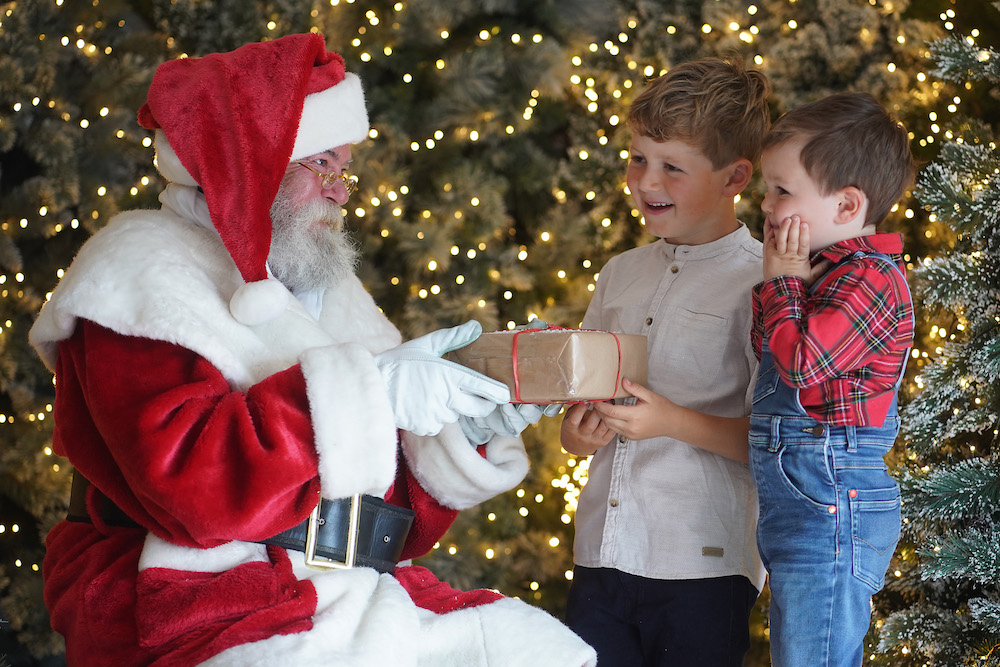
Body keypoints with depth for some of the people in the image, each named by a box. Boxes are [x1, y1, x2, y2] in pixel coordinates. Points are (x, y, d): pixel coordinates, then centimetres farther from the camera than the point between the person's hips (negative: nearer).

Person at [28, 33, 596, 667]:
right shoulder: (148, 270, 0)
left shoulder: (333, 295, 21)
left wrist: (466, 431, -2)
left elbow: (400, 517, 17)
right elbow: (184, 479, -19)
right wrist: (367, 386, -18)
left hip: (356, 602, 7)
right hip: (207, 608, -7)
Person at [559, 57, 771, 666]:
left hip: (703, 567, -5)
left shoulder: (763, 283, -5)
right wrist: (580, 434, -3)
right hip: (600, 559, 5)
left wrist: (672, 421, -21)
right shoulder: (620, 275, 15)